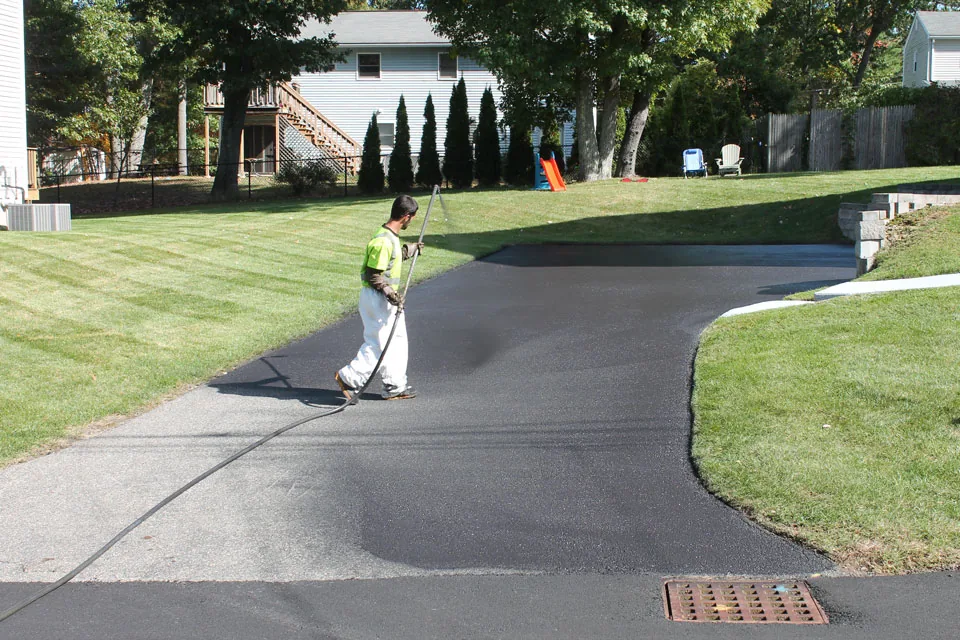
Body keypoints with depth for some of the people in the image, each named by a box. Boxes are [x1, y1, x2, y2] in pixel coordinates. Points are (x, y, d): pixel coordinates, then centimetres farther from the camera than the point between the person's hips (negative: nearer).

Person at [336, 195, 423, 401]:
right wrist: (390, 294, -26)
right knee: (378, 344, -5)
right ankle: (349, 378, 5)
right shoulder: (384, 241, -23)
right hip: (376, 298, -11)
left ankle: (395, 386, 22)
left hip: (387, 297, 11)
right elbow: (373, 275, -23)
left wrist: (408, 250, 31)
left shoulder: (392, 237, 8)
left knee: (397, 339, 15)